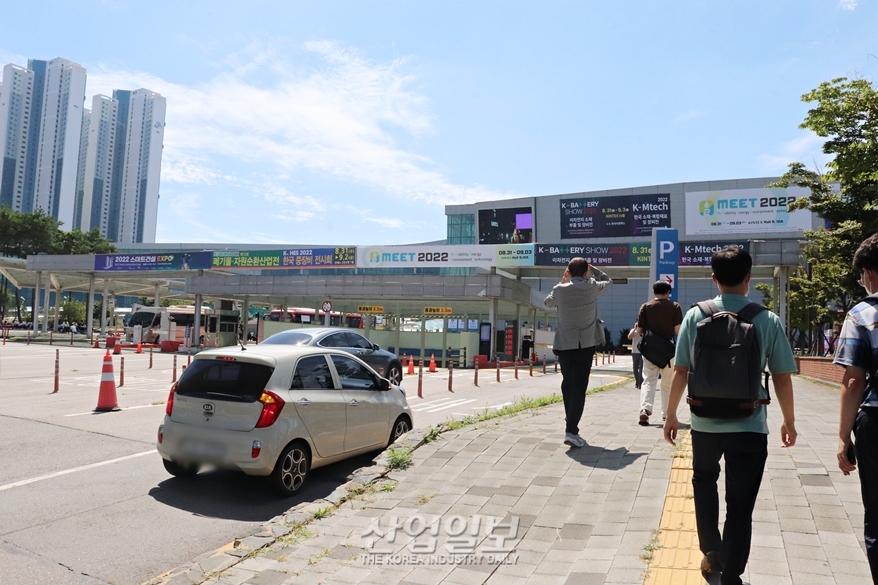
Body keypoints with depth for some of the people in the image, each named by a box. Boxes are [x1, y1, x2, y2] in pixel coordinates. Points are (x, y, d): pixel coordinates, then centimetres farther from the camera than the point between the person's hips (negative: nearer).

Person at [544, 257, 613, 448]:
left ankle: (571, 425, 26)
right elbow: (608, 282, 18)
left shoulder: (560, 289, -4)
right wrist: (592, 269, 16)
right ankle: (571, 431, -15)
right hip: (585, 345, -1)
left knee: (568, 385, 16)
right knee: (579, 387, -5)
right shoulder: (592, 287, -4)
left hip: (564, 345, 2)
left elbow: (548, 303, 17)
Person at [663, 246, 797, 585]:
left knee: (704, 482, 27)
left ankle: (712, 554, 33)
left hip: (705, 423, 1)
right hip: (749, 427, -1)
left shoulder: (695, 316, -6)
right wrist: (789, 420, 14)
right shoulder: (768, 321, -6)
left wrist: (671, 414, 8)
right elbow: (782, 378, -2)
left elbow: (680, 372, -4)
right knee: (740, 505, 10)